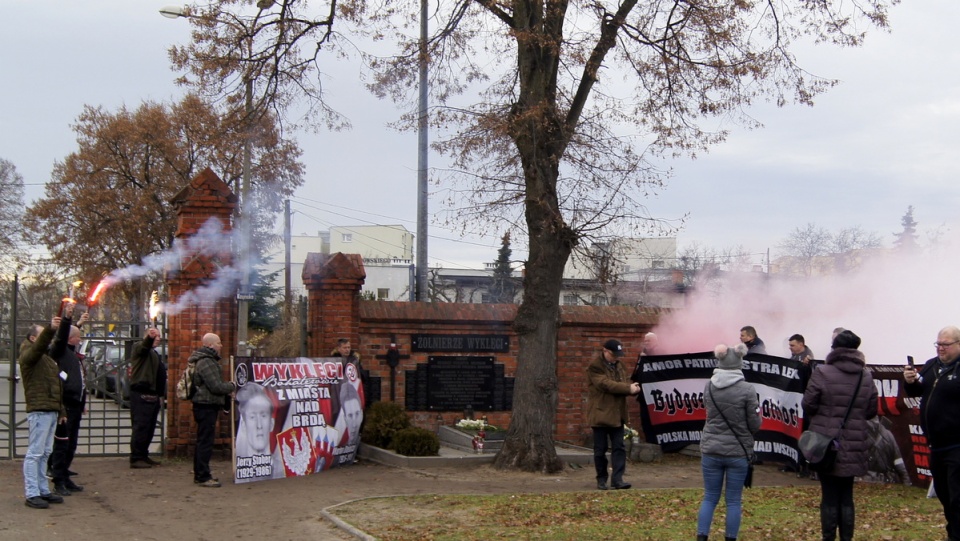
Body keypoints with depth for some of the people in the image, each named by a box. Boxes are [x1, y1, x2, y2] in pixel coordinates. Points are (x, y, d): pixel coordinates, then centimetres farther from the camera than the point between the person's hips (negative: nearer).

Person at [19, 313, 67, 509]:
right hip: (39, 410, -9)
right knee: (34, 453, -8)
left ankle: (43, 491, 18)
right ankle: (32, 494, -8)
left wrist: (61, 410, 22)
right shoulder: (29, 355, -4)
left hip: (51, 410, 9)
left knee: (45, 453, 12)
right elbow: (39, 346, -29)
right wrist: (50, 329, -44)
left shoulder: (48, 358, 23)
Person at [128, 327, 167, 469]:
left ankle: (143, 456, 19)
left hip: (153, 396, 10)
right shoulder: (140, 347, -3)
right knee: (140, 427, -11)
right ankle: (136, 458, -10)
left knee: (149, 428, 12)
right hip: (141, 395, -10)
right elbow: (145, 345, -30)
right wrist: (149, 337, -52)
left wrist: (161, 395, 23)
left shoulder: (154, 354, 25)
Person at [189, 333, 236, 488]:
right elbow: (216, 386, -22)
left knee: (203, 441, 16)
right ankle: (203, 477, -7)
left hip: (206, 406, 11)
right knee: (205, 442, -8)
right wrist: (231, 386, -5)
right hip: (207, 406, -11)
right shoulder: (206, 363, -17)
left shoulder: (208, 360, 18)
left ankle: (200, 474, 23)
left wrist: (227, 393, 17)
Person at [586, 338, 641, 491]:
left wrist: (632, 387, -10)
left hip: (617, 414, 7)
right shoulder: (595, 366, -11)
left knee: (619, 447, 1)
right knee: (600, 449, 2)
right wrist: (628, 388, -22)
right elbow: (605, 384, -21)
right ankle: (601, 479, 12)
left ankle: (617, 479, 0)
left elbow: (623, 383, 13)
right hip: (600, 413, -6)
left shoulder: (618, 364, 14)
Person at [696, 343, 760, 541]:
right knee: (733, 501, 7)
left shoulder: (709, 386, -2)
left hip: (711, 449, 3)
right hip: (738, 452, -3)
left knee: (710, 498, 11)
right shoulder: (747, 389, -12)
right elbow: (755, 425, -6)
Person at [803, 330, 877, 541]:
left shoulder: (823, 373, -12)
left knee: (830, 496, 4)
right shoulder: (866, 377, 2)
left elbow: (808, 405, -8)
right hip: (853, 447, 3)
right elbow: (872, 411, 7)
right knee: (846, 496, 13)